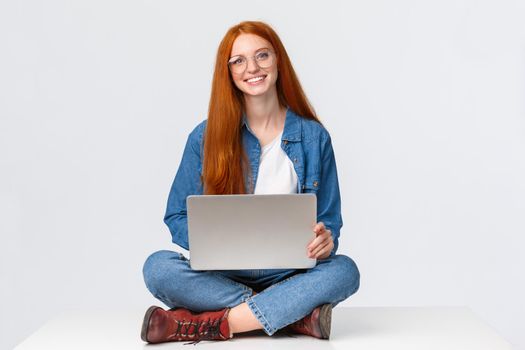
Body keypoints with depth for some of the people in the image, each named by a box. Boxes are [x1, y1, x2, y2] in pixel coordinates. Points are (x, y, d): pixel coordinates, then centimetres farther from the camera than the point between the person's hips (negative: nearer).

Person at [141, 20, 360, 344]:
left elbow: (328, 223, 6)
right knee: (158, 267, -28)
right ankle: (296, 315, -26)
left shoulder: (313, 137, 3)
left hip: (288, 276, 0)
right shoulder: (206, 136, 3)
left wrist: (325, 241, -19)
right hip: (222, 275, 0)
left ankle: (208, 325, -29)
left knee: (344, 270, -30)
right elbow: (178, 218, 5)